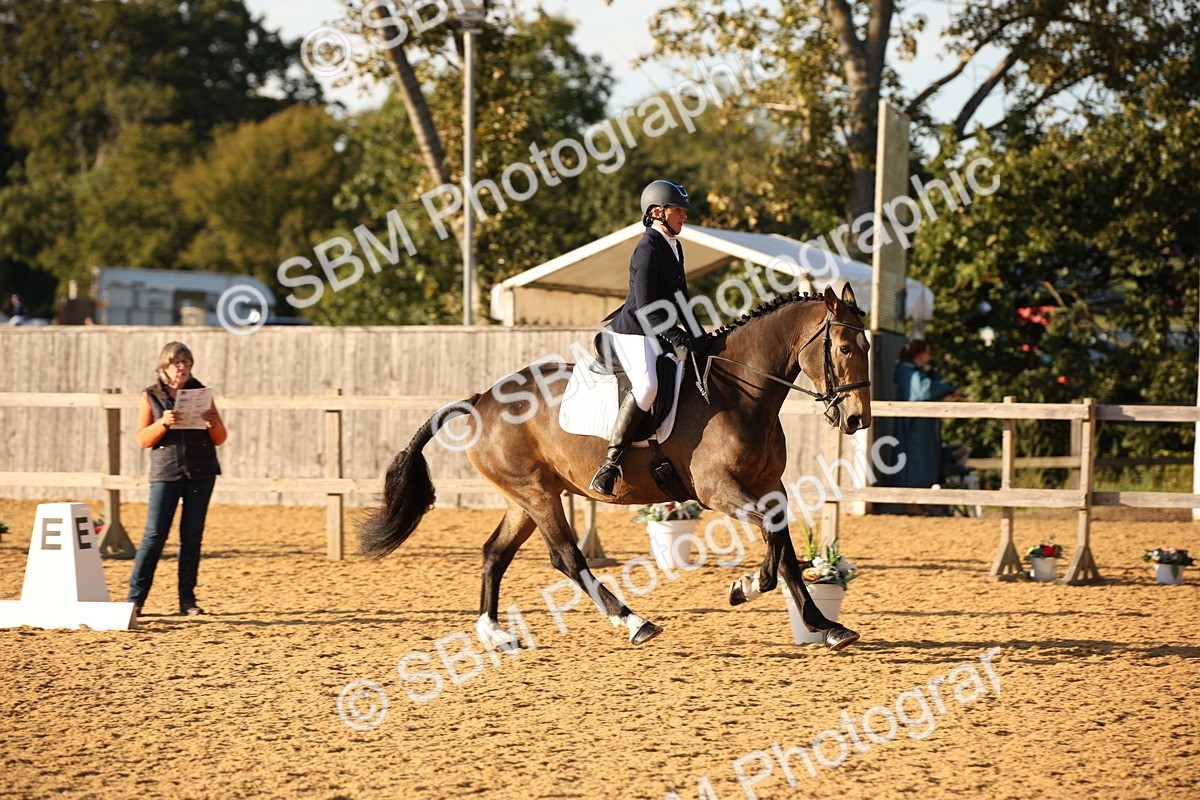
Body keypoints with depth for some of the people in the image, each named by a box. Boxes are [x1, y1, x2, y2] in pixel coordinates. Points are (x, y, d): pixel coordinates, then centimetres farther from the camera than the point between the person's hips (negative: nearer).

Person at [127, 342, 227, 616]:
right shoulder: (151, 395, 4)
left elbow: (220, 439, 9)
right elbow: (143, 439, -1)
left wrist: (213, 424, -13)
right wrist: (163, 423, -18)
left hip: (201, 472, 2)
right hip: (166, 472, -2)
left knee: (193, 534, 3)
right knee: (155, 534, -6)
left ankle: (187, 599, 9)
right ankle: (135, 598, -2)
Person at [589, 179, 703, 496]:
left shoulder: (673, 247, 15)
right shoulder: (648, 249, -15)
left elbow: (679, 299, 24)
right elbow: (646, 307, -22)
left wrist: (698, 335, 16)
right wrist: (676, 337, -29)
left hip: (657, 332, 11)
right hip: (633, 333, -11)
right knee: (647, 385, -32)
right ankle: (610, 462, -33)